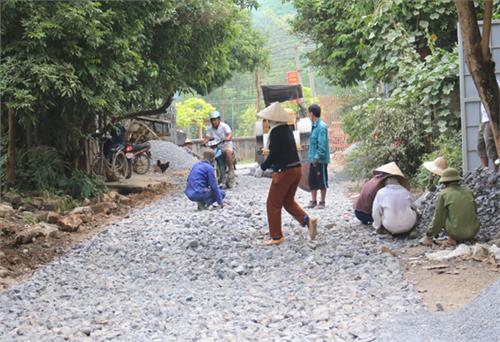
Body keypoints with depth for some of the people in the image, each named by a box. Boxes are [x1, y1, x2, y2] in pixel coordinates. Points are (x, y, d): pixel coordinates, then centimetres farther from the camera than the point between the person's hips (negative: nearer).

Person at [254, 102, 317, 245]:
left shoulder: (276, 132, -16)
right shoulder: (287, 129, 10)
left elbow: (273, 154, -18)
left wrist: (262, 168, -7)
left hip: (284, 171, -9)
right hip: (296, 169, 9)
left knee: (273, 204, 5)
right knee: (288, 201, 21)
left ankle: (276, 236, 10)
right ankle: (307, 220, 3)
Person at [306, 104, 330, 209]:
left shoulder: (321, 127, -18)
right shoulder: (314, 126, 9)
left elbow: (322, 145, -21)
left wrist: (317, 157, -23)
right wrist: (312, 157, 14)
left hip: (321, 160, -9)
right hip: (314, 159, 9)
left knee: (322, 181, 3)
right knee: (312, 180, 12)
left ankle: (322, 202, 12)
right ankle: (313, 201, 22)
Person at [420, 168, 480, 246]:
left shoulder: (443, 194, -2)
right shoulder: (467, 190, 11)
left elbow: (438, 218, 2)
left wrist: (429, 235, 16)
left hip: (456, 232, -3)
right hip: (473, 232, 3)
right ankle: (452, 239, 17)